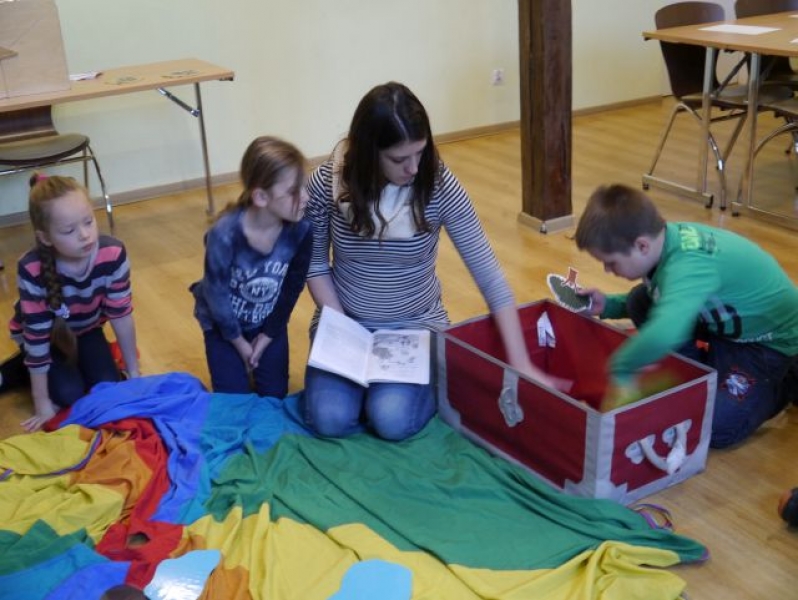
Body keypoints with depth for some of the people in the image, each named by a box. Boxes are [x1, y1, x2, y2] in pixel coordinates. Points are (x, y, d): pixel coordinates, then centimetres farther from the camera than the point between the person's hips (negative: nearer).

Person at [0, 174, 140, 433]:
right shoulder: (32, 270, -38)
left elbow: (121, 315, -19)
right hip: (46, 332, -2)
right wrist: (43, 403, -23)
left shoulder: (113, 254, -32)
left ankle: (76, 361, 18)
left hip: (85, 329, 3)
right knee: (69, 393, -18)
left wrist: (134, 374, -10)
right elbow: (37, 335, -30)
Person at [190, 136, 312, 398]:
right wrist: (239, 342, -10)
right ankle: (236, 361, 28)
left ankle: (258, 357, 34)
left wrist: (268, 336, -6)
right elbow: (217, 295, -22)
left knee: (274, 394, 6)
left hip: (268, 320, 3)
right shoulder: (224, 235, -36)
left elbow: (292, 288, -11)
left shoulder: (300, 230, -27)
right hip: (224, 322, -2)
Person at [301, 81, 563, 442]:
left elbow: (489, 276, -19)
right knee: (329, 419, -18)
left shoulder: (439, 187, -20)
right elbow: (315, 264, -2)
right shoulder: (326, 183, -17)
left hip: (415, 325, -1)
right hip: (345, 322, 2)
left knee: (392, 421, -23)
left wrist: (521, 365, -23)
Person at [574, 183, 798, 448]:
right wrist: (608, 305, -4)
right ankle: (715, 369, 11)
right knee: (640, 303, -5)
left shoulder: (689, 264, -39)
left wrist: (621, 369, -41)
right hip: (726, 322, 8)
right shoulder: (669, 238, -12)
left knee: (717, 427, -20)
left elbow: (663, 334, -59)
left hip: (771, 337, -8)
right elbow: (672, 305, 8)